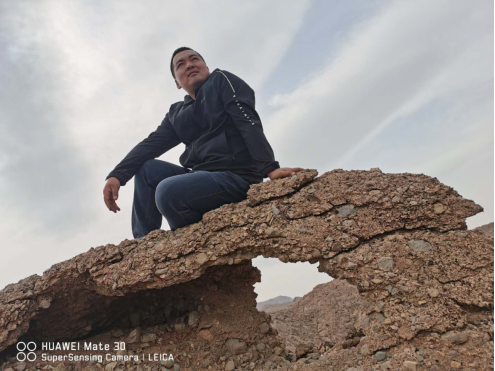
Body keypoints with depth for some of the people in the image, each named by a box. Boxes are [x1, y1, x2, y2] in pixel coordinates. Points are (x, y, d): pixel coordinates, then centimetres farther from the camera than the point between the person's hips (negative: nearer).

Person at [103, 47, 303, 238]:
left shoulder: (221, 80, 4)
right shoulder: (176, 113, 21)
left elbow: (248, 122, -11)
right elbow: (151, 143, 12)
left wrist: (269, 167, -25)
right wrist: (117, 175, -3)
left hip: (237, 177, -7)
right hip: (204, 177, 7)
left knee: (167, 192, -27)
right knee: (146, 168, 8)